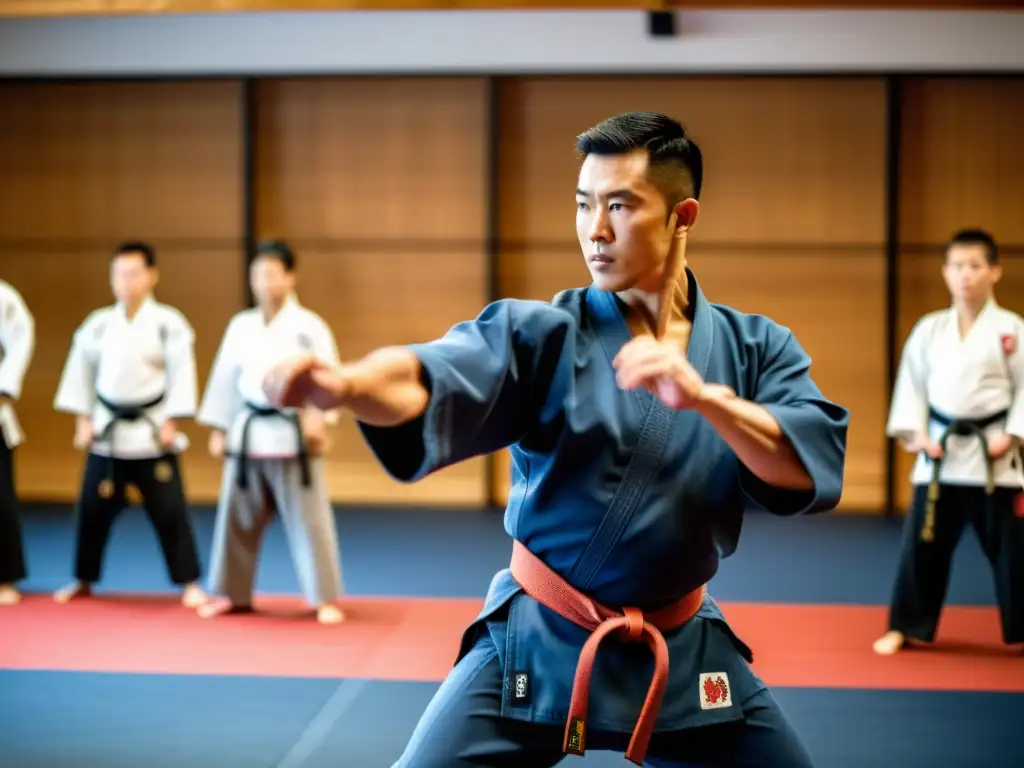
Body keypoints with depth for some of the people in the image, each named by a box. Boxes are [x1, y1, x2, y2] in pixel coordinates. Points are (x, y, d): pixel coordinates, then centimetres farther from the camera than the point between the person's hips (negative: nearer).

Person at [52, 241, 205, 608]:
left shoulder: (169, 323, -6)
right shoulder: (97, 323, 3)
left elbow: (181, 374, -6)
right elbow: (81, 372, 10)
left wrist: (171, 423, -9)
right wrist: (83, 421, 6)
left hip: (152, 430, -3)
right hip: (107, 430, 3)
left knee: (169, 510, -2)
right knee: (92, 507, 9)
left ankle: (189, 583, 9)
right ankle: (83, 580, 26)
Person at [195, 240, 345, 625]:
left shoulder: (308, 325, -7)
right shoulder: (240, 326, 7)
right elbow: (225, 378, 12)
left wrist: (318, 416, -24)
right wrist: (218, 429, 11)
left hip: (292, 434, -5)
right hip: (249, 433, 5)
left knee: (308, 519, -1)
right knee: (237, 518, 11)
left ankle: (325, 599, 8)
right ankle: (235, 595, 26)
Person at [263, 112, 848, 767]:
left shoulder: (756, 347, -1)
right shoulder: (542, 332, -8)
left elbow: (817, 468, -14)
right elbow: (434, 380, -27)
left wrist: (704, 397, -29)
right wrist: (344, 385, -49)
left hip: (683, 650, 2)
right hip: (535, 642, -2)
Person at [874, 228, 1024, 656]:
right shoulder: (929, 329, 3)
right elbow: (911, 383, 8)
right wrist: (915, 433, -3)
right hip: (939, 453, 2)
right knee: (922, 544, 6)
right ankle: (907, 627, 19)